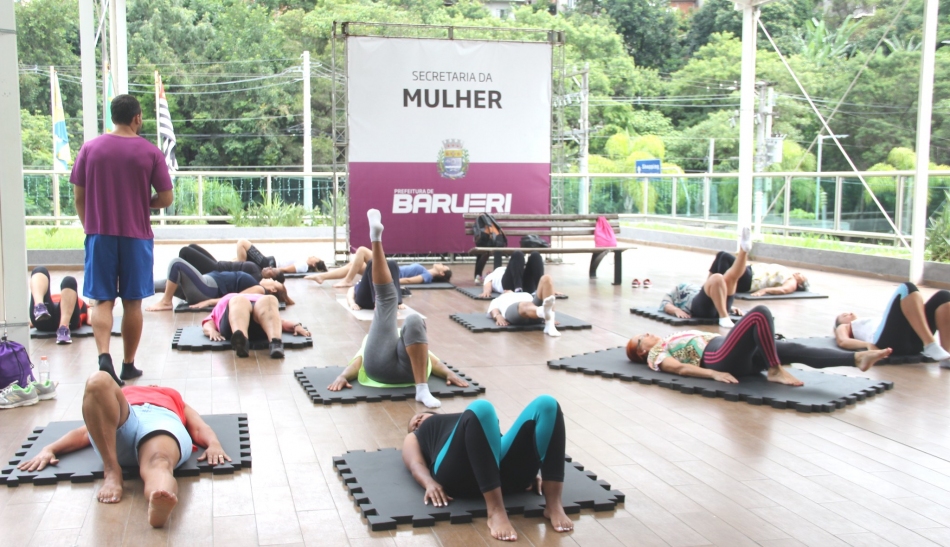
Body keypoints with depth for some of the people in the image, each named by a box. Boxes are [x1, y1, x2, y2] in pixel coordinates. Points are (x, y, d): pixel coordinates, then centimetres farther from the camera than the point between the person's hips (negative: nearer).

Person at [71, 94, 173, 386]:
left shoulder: (90, 148, 0)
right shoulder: (150, 152, -5)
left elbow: (79, 197, 3)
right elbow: (166, 199, -4)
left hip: (99, 234, 1)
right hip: (136, 236, -1)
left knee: (102, 301, 5)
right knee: (132, 302, 9)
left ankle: (104, 356, -15)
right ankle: (128, 364, 16)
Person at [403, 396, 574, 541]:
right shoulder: (414, 438, 36)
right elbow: (415, 465, 13)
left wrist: (530, 473, 9)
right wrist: (430, 483, -10)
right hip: (460, 476, -4)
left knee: (547, 404, -18)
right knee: (481, 409, -33)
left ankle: (553, 504, -25)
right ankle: (496, 511, -38)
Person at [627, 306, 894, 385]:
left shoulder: (670, 341, 34)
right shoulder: (655, 355, 12)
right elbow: (679, 368, -6)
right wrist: (714, 374, -22)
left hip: (734, 354, 8)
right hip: (720, 360, -8)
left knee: (793, 349, -12)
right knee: (760, 313, -25)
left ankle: (858, 358, -24)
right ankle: (775, 372, -21)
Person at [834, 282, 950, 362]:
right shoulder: (843, 327, 30)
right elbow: (842, 341, 7)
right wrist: (868, 344, -13)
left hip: (912, 342, 6)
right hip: (888, 341, -6)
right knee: (907, 289, -22)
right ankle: (930, 345, -36)